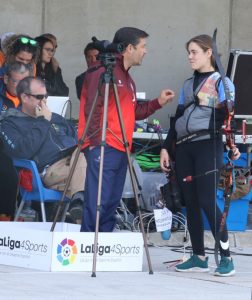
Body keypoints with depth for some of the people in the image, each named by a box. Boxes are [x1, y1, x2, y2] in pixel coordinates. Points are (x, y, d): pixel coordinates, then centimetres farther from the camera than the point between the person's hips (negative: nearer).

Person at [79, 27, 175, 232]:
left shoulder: (127, 78, 22)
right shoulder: (104, 71, -8)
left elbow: (133, 112, 25)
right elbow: (91, 108, -14)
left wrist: (158, 103, 15)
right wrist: (97, 141, -19)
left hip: (121, 149, 10)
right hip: (103, 147, -10)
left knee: (111, 204, 8)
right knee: (97, 203, -13)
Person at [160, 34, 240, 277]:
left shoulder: (221, 82, 4)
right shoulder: (188, 84, 21)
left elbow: (226, 116, -6)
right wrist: (166, 147, 15)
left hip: (207, 145, -6)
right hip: (183, 147, 6)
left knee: (207, 200, -14)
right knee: (190, 202, 3)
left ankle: (226, 258, -12)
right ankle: (198, 257, 8)